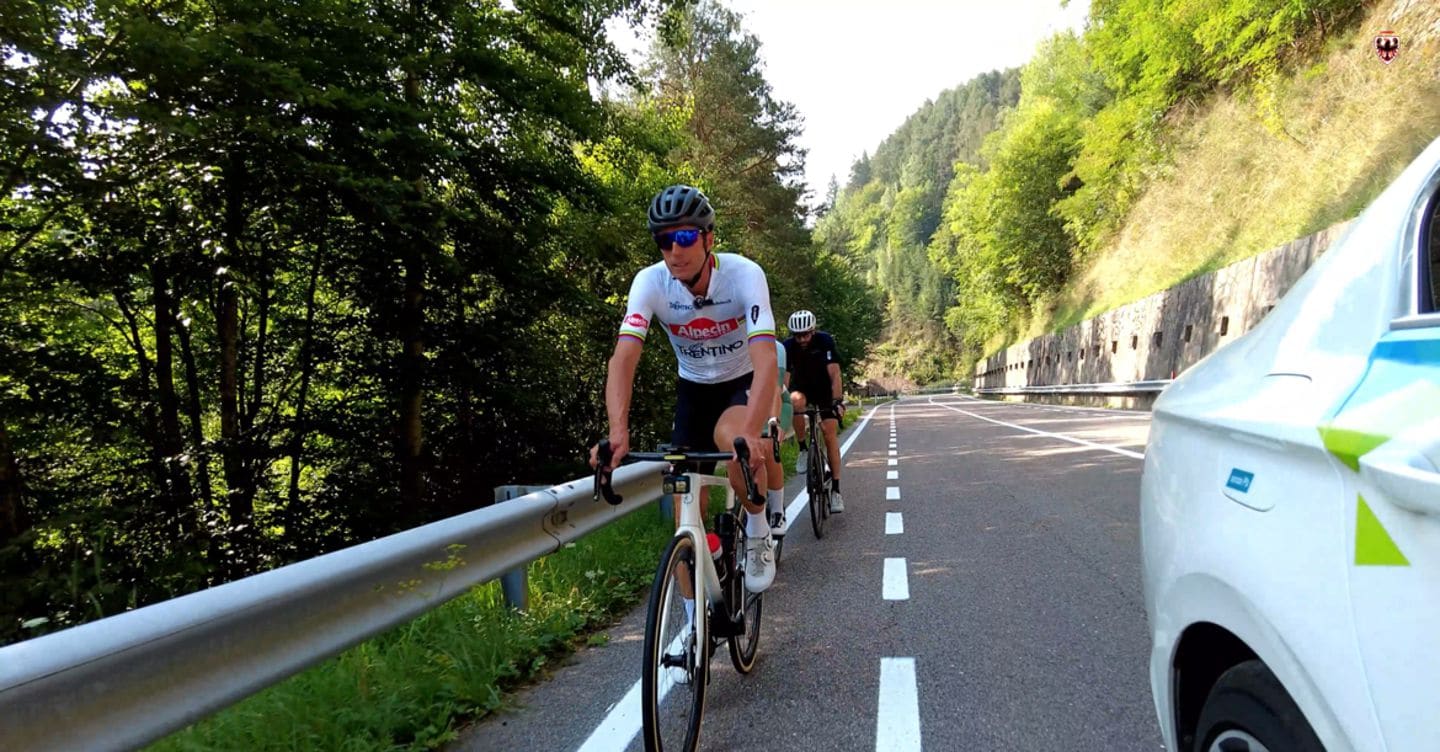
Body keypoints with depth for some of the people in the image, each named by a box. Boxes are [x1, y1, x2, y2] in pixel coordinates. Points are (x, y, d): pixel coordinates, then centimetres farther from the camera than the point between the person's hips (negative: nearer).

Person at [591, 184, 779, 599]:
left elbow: (766, 361, -39)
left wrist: (751, 435, -55)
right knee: (687, 512, -4)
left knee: (731, 436, -37)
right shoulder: (650, 282, -22)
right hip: (693, 389, 3)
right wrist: (618, 431, -48)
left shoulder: (745, 274, -28)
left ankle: (758, 531, -8)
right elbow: (623, 358, -32)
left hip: (744, 382, -2)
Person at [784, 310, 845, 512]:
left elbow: (834, 375, -30)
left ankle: (835, 490, -6)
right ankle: (803, 450, -17)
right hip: (802, 387, 1)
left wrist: (838, 401, -40)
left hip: (825, 389, -1)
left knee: (830, 433, -13)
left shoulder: (825, 341, -25)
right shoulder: (787, 346, -21)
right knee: (796, 400, -35)